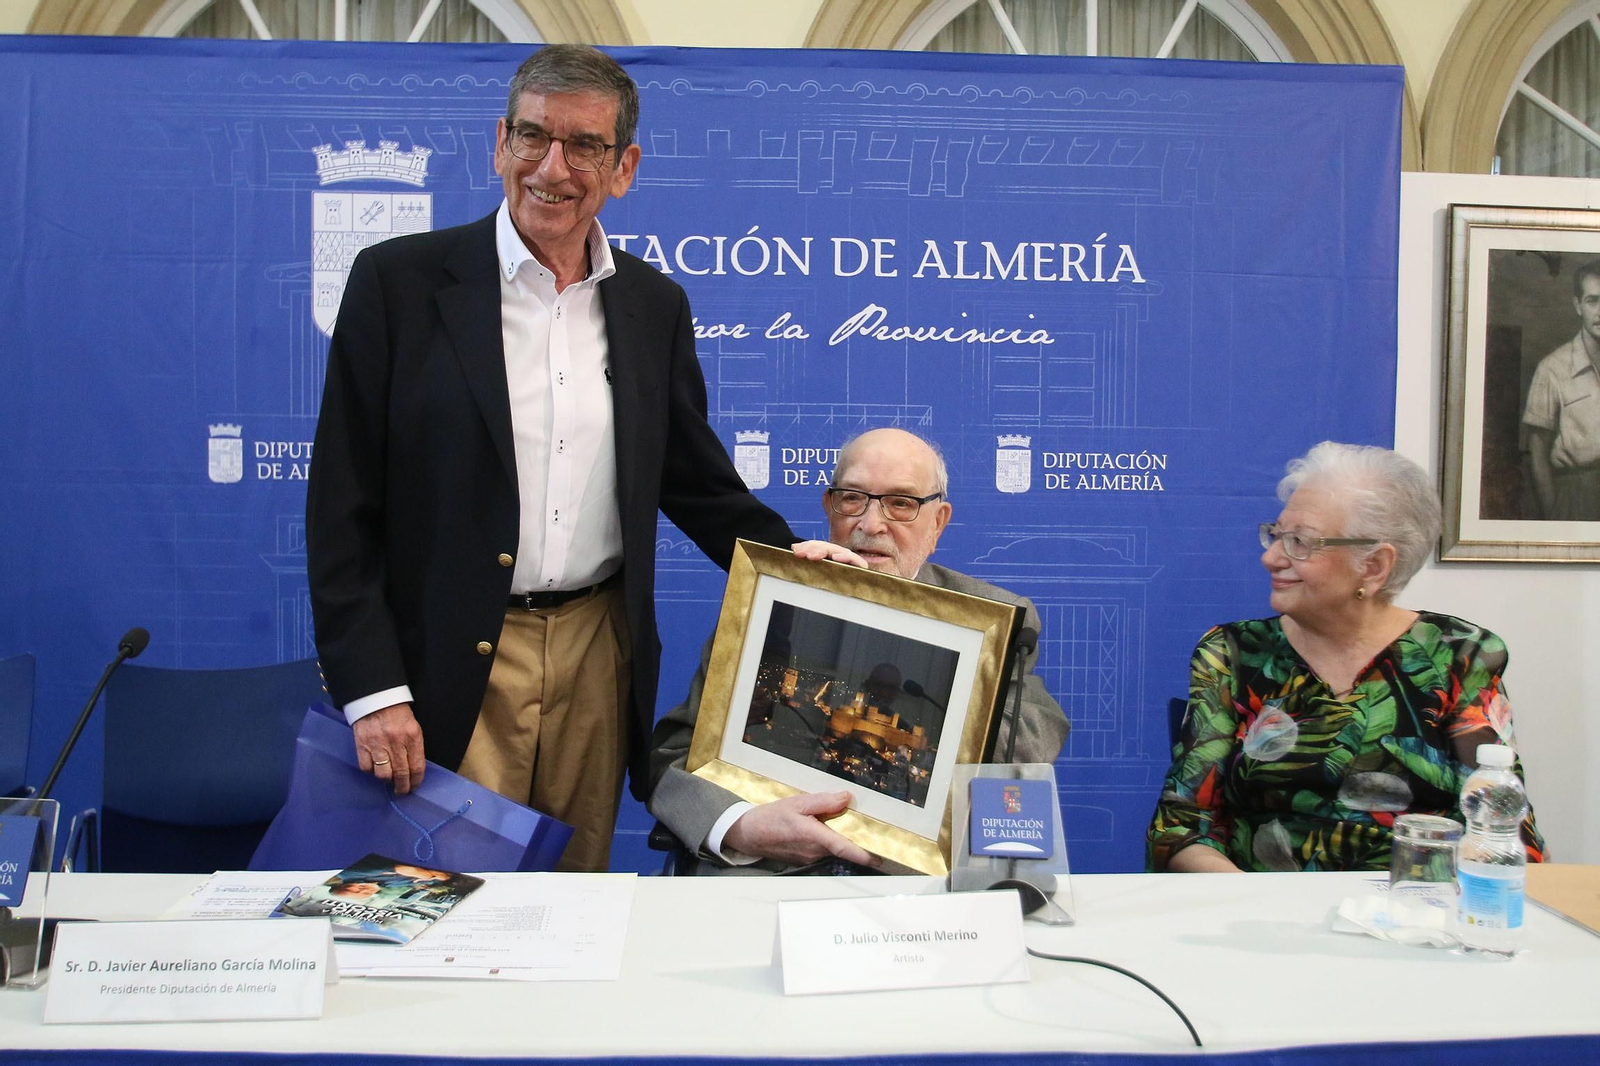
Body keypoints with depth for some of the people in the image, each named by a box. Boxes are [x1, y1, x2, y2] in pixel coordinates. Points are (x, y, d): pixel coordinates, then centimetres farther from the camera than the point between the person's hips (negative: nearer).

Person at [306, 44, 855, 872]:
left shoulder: (656, 307, 7)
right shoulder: (398, 281, -4)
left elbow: (697, 484, 13)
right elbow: (342, 506, -6)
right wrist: (371, 691, -12)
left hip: (598, 657, 3)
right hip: (449, 667, -3)